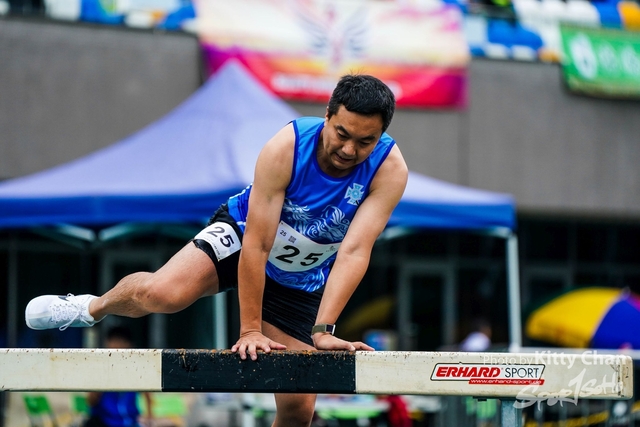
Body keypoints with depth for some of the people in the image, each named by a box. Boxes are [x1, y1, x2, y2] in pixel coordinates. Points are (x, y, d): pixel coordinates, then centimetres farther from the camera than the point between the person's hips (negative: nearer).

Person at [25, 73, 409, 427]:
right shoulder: (284, 149, -31)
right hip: (240, 236, -2)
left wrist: (322, 332, -41)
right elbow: (256, 244, -31)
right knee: (164, 293, -29)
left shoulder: (389, 169, -27)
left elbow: (355, 252, -33)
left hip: (301, 282, 2)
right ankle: (95, 307, 7)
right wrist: (250, 330, -32)